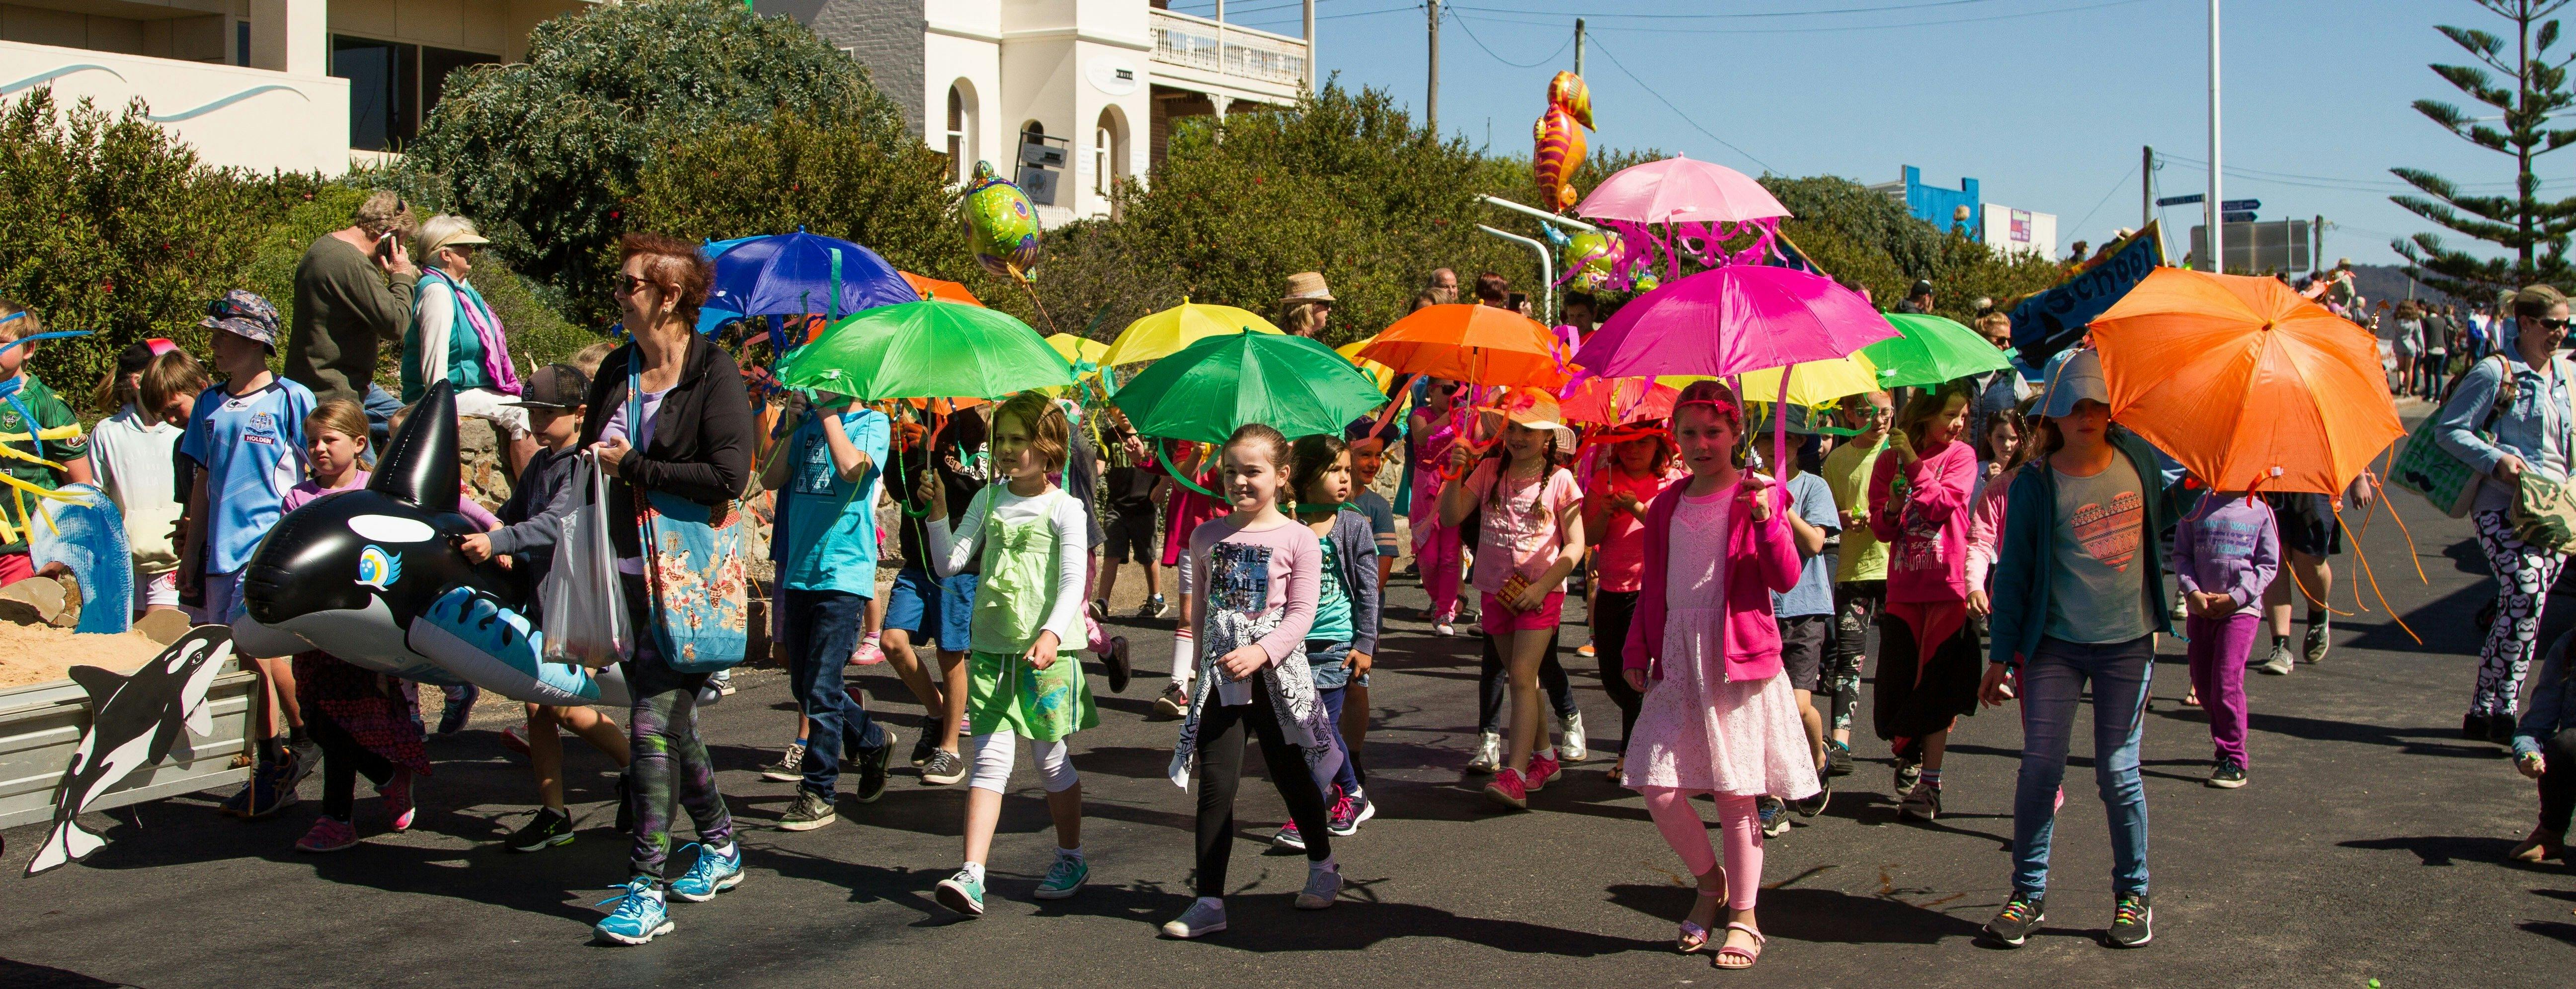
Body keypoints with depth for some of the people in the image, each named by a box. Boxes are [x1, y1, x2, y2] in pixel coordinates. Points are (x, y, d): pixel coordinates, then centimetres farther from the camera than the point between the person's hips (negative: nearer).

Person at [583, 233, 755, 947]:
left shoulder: (713, 373, -10)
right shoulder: (617, 371, 10)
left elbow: (728, 475, -20)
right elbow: (591, 457, 18)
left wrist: (633, 468, -14)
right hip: (627, 574, 7)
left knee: (654, 726, -11)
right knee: (672, 723, 16)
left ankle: (648, 889, -5)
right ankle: (720, 847, 33)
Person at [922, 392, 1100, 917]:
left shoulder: (1063, 509, -4)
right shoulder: (988, 500, 9)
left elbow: (1072, 582, -13)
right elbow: (949, 564, 5)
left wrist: (1052, 633, -29)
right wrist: (937, 512, -9)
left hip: (1048, 653, -3)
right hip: (992, 647, 3)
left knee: (1052, 759, 8)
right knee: (990, 759, -4)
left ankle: (1071, 859, 26)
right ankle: (971, 874, -11)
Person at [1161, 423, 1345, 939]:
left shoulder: (1298, 539, -6)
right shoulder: (1207, 537, 6)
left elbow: (1302, 613, -10)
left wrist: (1260, 652, -23)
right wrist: (1199, 667, 14)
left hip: (1277, 676, -2)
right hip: (1218, 676, 2)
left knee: (1291, 775, 12)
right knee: (1216, 784, -4)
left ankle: (1322, 867, 37)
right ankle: (1209, 901, -2)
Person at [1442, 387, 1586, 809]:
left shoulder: (1559, 480, -4)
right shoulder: (1489, 471, 4)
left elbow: (1575, 545, -5)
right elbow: (1451, 517, -3)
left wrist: (1542, 587, -15)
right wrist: (1455, 475, -17)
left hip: (1541, 592, -4)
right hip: (1497, 589, 4)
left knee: (1522, 676, -15)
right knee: (1521, 678, 13)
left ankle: (1515, 775, -20)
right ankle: (1543, 756, 30)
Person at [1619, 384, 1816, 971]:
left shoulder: (1757, 497, -1)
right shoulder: (1666, 506, 12)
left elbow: (1785, 579, -11)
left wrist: (1768, 521, -26)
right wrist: (1636, 651, 11)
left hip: (1738, 658, -4)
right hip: (1676, 661, 4)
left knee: (1736, 796, 0)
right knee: (1660, 791, -3)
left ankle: (1743, 917, 12)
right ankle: (1710, 882, 23)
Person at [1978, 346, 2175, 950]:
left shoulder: (2138, 460, 3)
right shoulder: (2037, 483, -4)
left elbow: (2168, 517, 26)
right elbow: (2014, 571, 0)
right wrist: (2001, 656, -1)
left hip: (2128, 642, 1)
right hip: (2055, 645, -1)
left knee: (2118, 772, 3)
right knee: (2040, 769, -1)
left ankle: (2132, 895, 18)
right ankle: (2029, 893, 11)